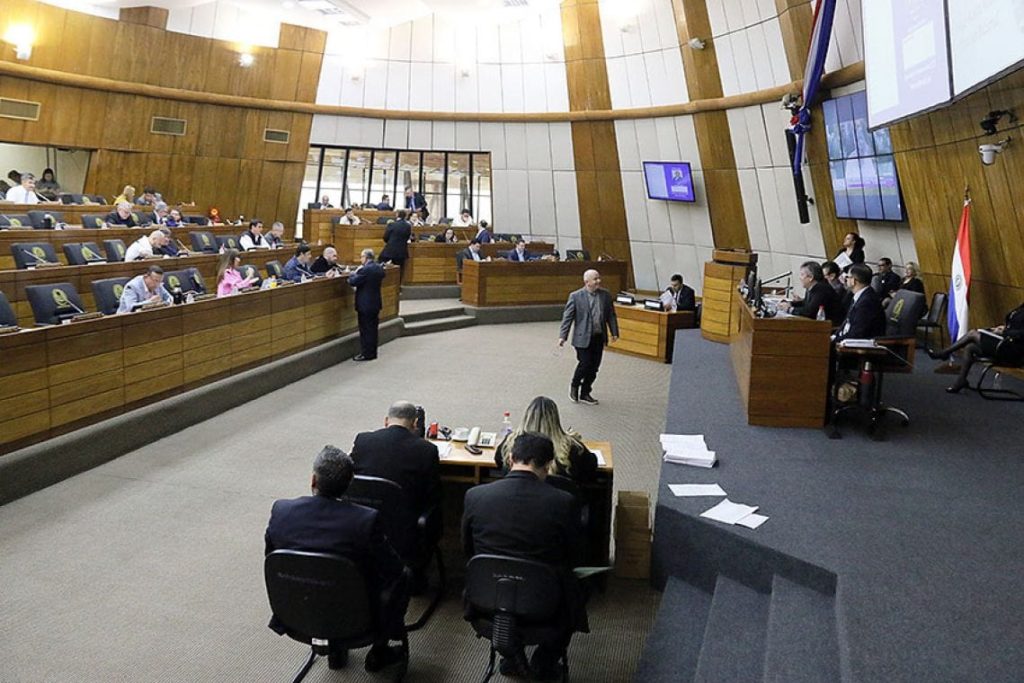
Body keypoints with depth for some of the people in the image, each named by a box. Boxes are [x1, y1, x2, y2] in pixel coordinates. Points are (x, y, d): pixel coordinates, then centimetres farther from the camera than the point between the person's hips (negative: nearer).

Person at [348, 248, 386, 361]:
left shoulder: (365, 270, -21)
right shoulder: (379, 268, 5)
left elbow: (353, 282, -19)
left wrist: (355, 272, -1)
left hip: (365, 305, -8)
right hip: (376, 303, 8)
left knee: (365, 330, 0)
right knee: (373, 329, 15)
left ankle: (366, 354, 5)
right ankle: (372, 353, 21)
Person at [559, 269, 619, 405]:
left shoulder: (605, 295, 5)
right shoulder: (576, 296, -7)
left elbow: (611, 315, 11)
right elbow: (567, 317, -7)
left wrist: (614, 332, 4)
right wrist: (563, 335, -13)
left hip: (599, 338, 5)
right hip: (583, 338, -4)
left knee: (594, 368, 8)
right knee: (585, 364, -8)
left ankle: (585, 394, 23)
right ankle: (574, 386, 20)